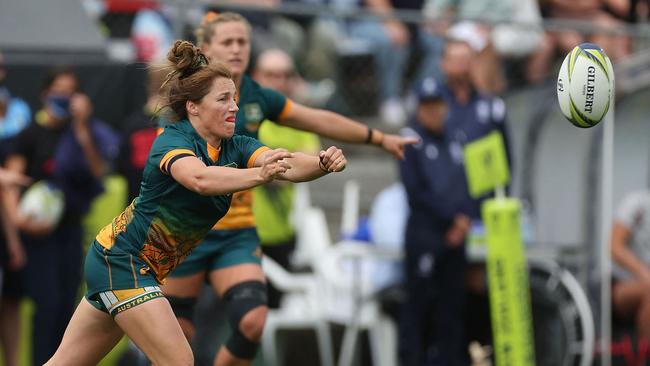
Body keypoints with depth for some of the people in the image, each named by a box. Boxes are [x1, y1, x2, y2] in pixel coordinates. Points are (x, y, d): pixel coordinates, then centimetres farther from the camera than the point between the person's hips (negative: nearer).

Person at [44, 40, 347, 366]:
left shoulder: (235, 148, -2)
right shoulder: (172, 141, -21)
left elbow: (290, 165, -18)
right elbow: (200, 179, -44)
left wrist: (323, 163, -39)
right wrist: (259, 174, -58)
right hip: (121, 260, -8)